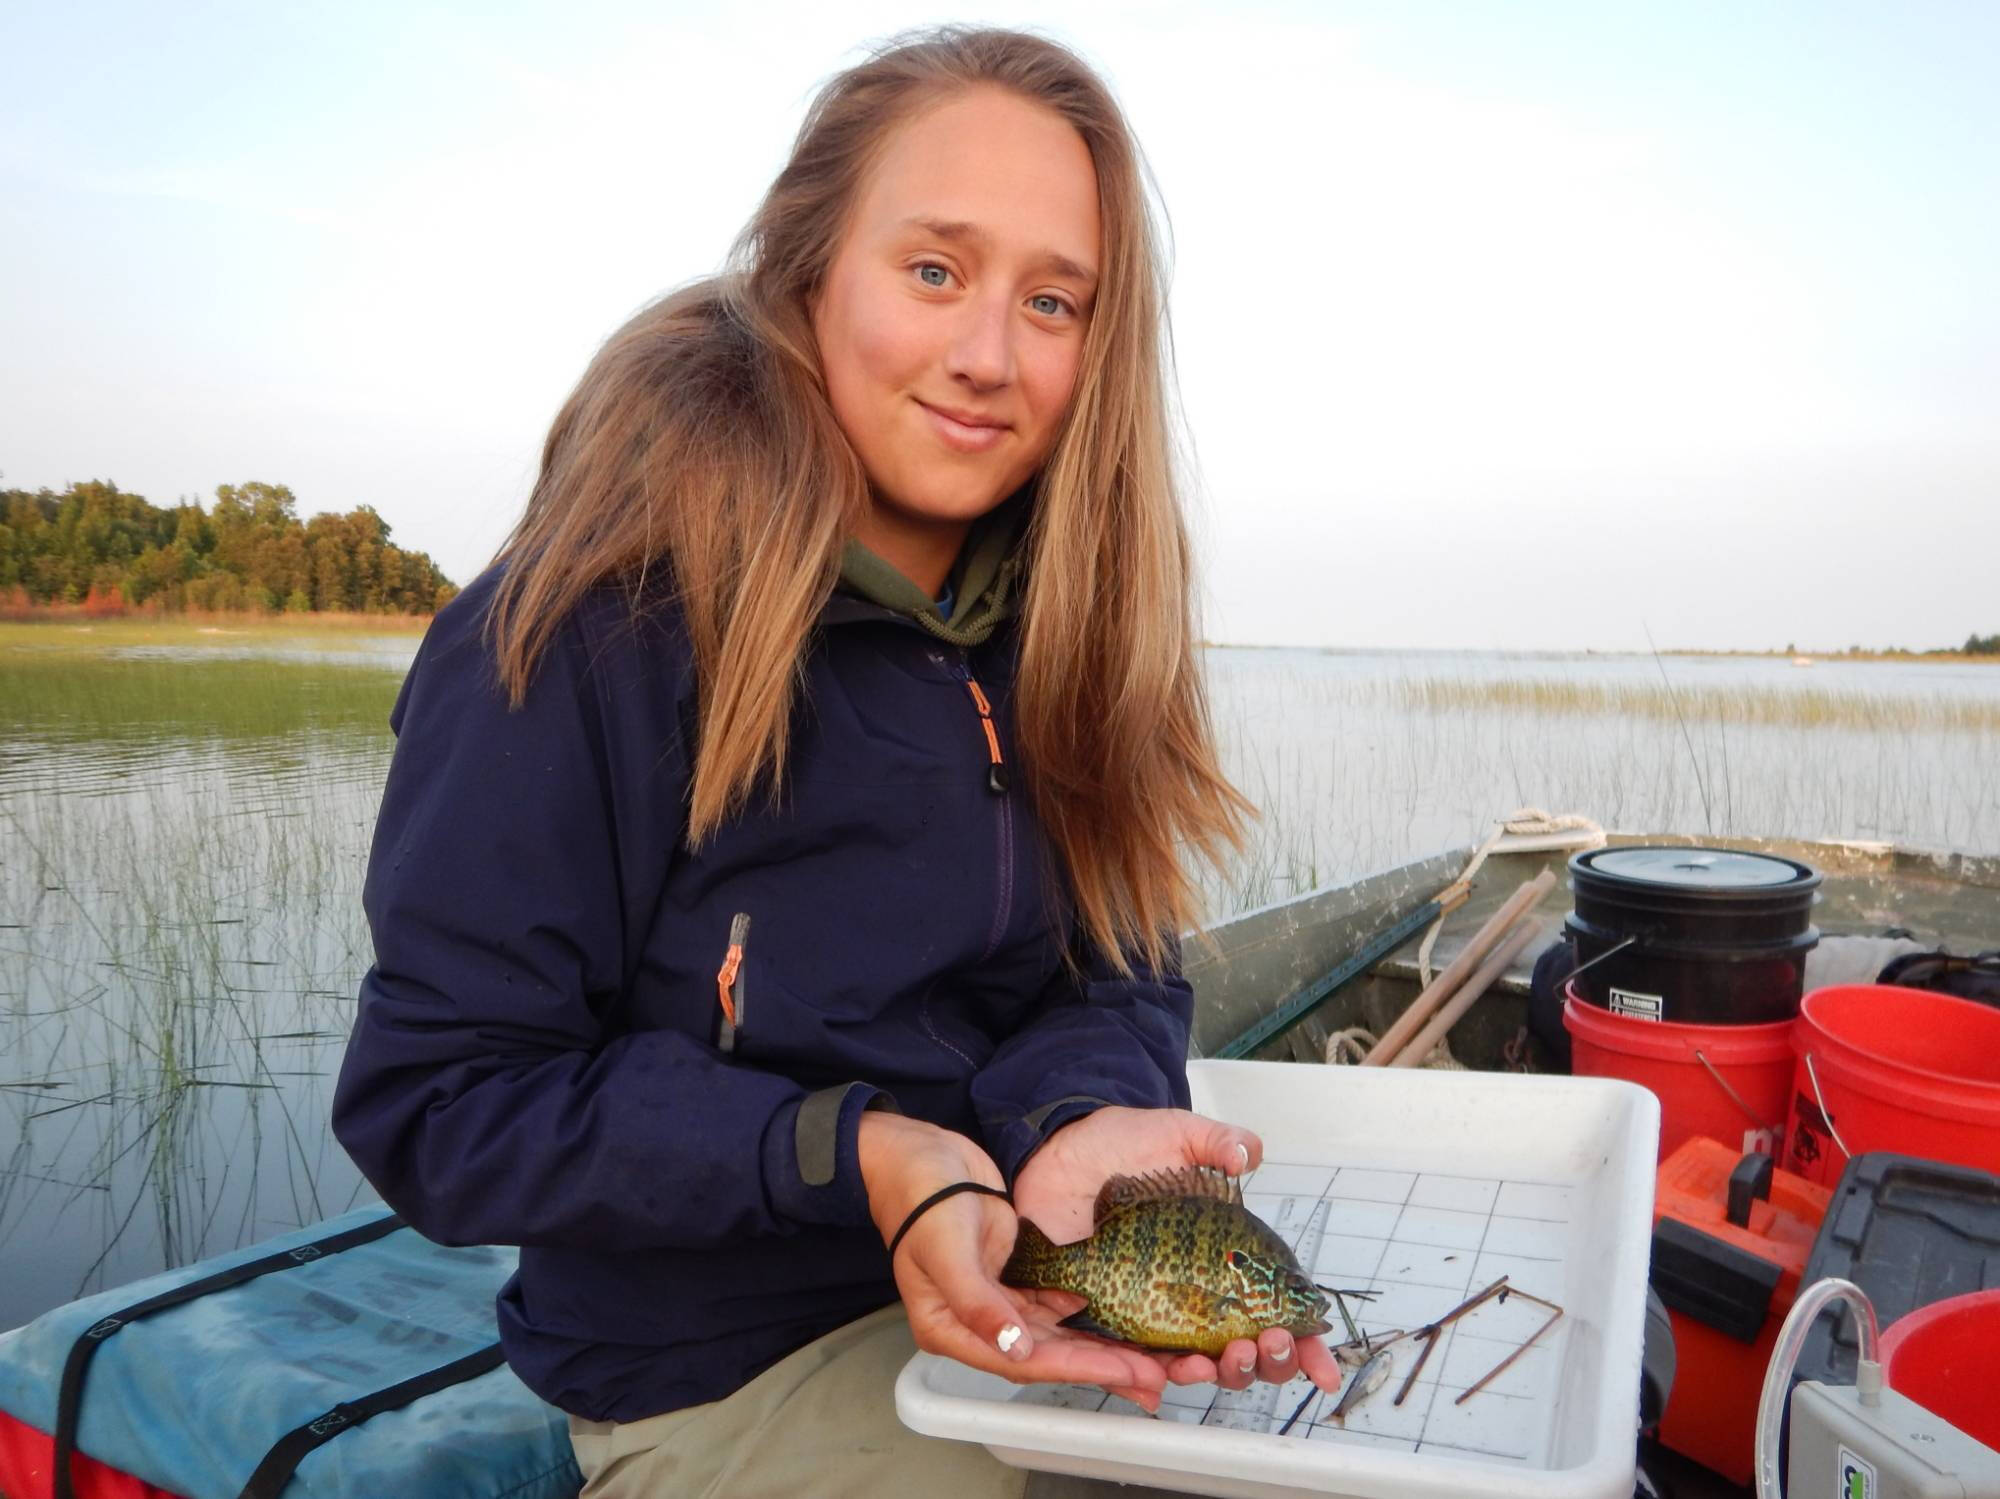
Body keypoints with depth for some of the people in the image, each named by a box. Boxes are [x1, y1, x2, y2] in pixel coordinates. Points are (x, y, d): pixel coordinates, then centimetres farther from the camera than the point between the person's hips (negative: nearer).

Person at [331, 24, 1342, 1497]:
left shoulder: (1053, 621, -2)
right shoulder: (588, 627, -21)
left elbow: (1118, 969, -2)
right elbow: (436, 1101, -18)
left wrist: (1088, 1120, -25)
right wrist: (850, 1154, -29)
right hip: (723, 1366, -5)